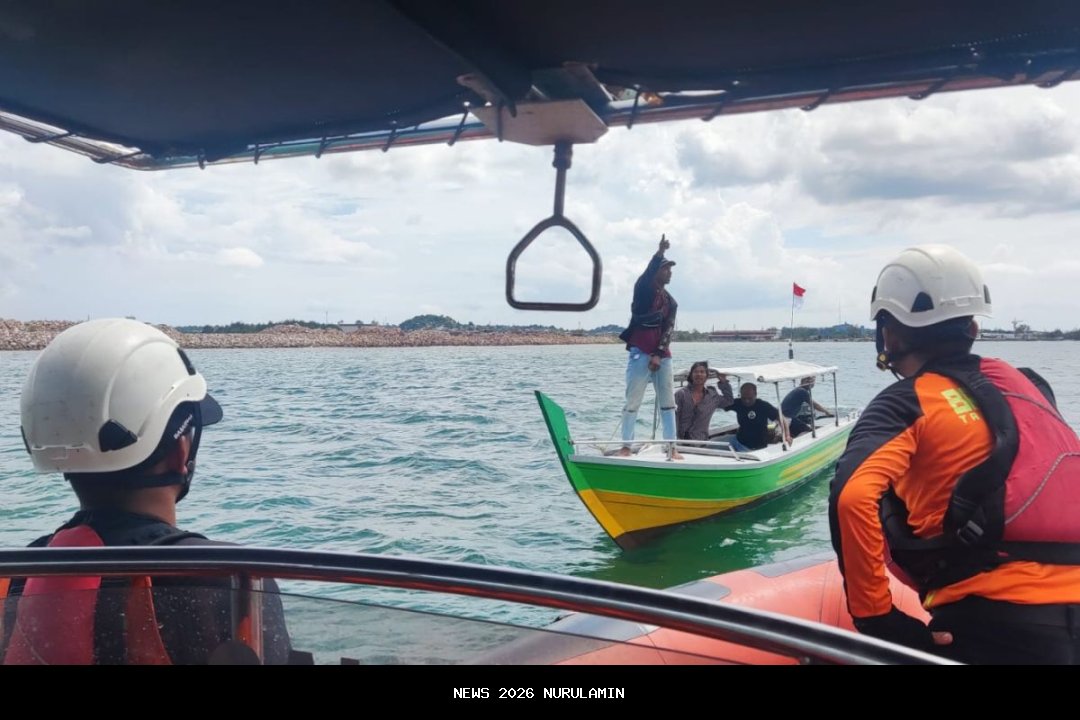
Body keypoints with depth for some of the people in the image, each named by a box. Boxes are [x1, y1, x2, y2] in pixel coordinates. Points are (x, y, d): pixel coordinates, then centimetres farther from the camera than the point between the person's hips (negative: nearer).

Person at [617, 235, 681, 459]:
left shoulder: (670, 301, 12)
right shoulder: (643, 290, 1)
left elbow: (669, 329, 2)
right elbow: (646, 275, -22)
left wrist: (659, 354, -11)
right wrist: (660, 253, -37)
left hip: (662, 356, 5)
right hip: (640, 353, -5)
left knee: (668, 401, 4)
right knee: (632, 402, -2)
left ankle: (672, 447, 9)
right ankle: (626, 445, 6)